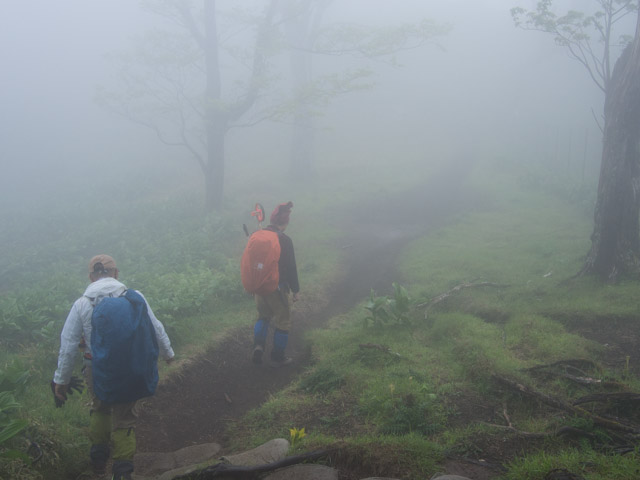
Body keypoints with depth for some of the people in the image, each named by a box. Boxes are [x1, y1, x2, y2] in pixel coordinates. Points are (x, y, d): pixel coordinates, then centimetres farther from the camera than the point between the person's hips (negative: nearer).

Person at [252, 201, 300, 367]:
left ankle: (258, 346, 5)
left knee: (263, 316, 26)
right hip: (278, 289, -5)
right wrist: (295, 290, -4)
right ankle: (278, 357, 18)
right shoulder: (285, 241, -18)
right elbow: (291, 268, -15)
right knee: (283, 322, 11)